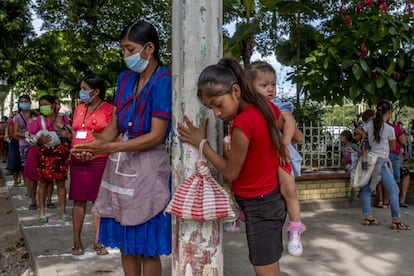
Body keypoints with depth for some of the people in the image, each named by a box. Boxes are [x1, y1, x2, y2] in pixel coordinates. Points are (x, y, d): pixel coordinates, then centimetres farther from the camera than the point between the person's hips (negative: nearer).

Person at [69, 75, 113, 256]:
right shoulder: (79, 109, 15)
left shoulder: (109, 110, -3)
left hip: (99, 161, -5)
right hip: (77, 161, 5)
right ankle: (77, 241, 16)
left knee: (99, 201, 2)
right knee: (78, 201, 7)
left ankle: (98, 241, 11)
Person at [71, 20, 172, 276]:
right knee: (125, 241, 14)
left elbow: (156, 136, -17)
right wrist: (96, 144, -12)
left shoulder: (163, 82, -12)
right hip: (120, 165, 7)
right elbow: (114, 125, 9)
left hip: (147, 168, -6)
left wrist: (109, 148, -23)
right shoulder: (125, 79, 9)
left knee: (147, 245, 3)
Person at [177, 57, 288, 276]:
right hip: (271, 200, 9)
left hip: (258, 207, -9)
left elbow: (230, 173, -15)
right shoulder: (267, 108, -2)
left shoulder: (242, 123, -28)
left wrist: (201, 143, -7)